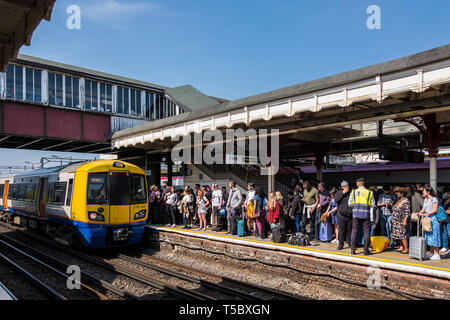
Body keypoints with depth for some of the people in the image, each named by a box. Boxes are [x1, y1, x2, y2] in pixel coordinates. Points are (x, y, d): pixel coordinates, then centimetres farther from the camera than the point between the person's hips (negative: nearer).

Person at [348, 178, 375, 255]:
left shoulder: (354, 192, 3)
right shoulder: (369, 192, 2)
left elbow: (350, 204, 3)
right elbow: (373, 205, 4)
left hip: (356, 214, 1)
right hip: (366, 214, -1)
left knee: (354, 231, 8)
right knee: (366, 232, 6)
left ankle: (353, 250, 8)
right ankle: (366, 250, 6)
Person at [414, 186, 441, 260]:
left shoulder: (434, 199, -8)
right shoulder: (426, 199, 16)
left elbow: (435, 210, -16)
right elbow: (424, 209, 17)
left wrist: (426, 214, -20)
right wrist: (420, 212, -1)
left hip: (433, 219, -8)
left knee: (434, 236, -6)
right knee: (429, 236, 10)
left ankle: (436, 254, -1)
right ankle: (431, 252, 18)